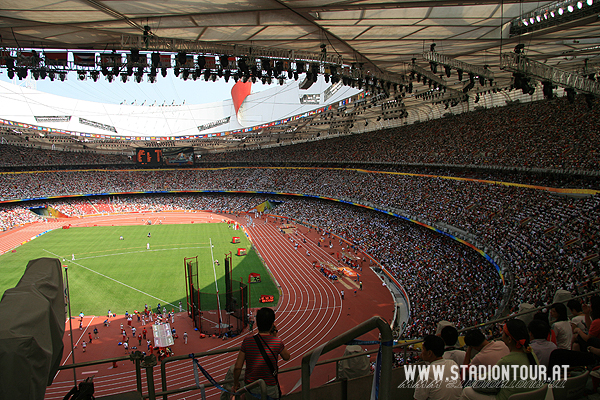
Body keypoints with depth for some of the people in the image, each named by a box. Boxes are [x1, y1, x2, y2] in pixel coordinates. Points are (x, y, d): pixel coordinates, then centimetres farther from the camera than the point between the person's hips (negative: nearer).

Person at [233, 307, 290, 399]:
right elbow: (287, 357, 5)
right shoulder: (277, 342, -15)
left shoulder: (247, 341, -12)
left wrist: (236, 384, 9)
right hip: (270, 390, -1)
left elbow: (237, 367, -8)